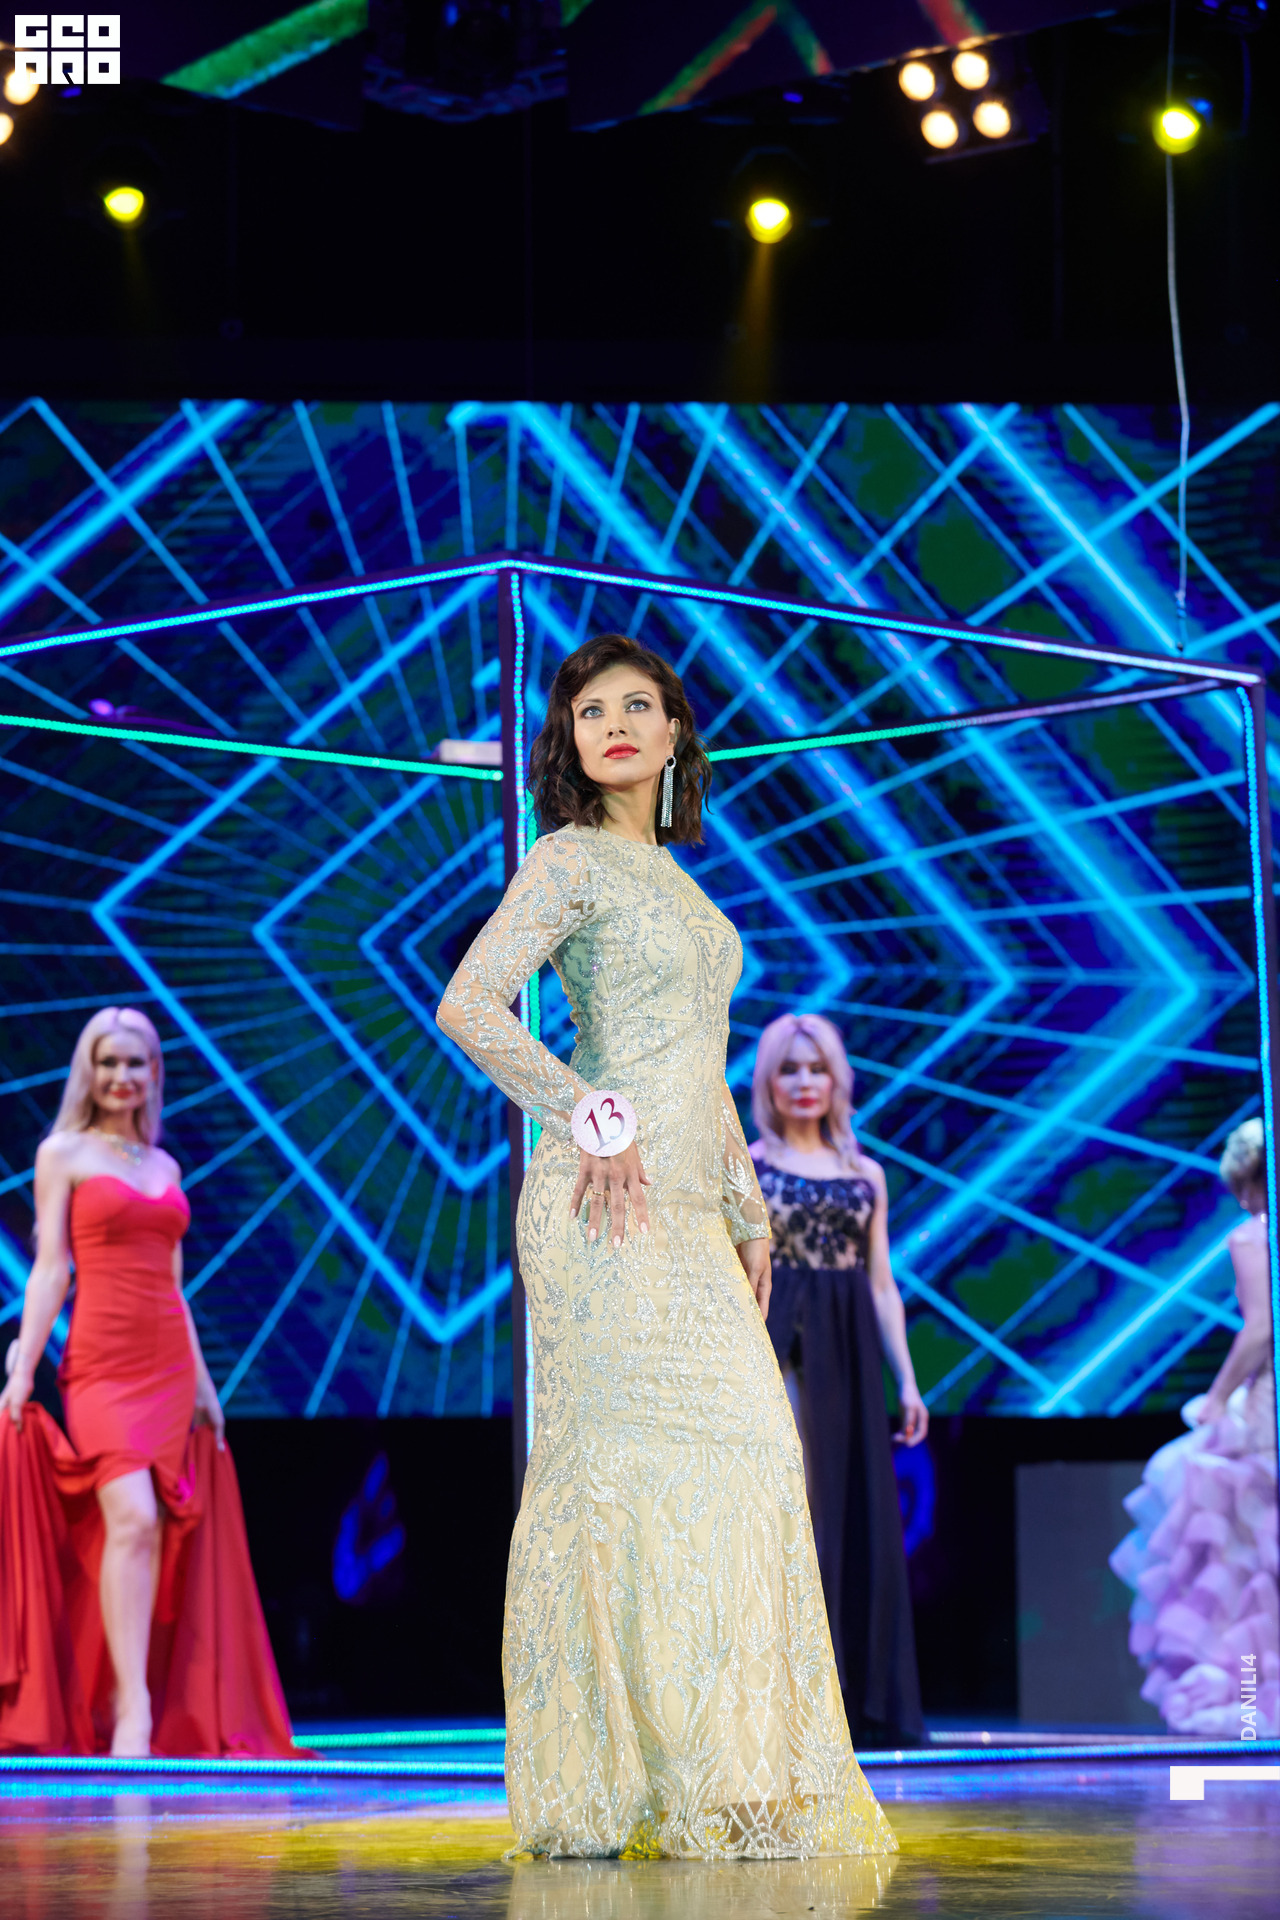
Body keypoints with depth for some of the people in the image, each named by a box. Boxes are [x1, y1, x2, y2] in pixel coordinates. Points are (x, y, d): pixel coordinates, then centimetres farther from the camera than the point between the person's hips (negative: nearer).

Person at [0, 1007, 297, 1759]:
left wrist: (202, 1381, 17)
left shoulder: (164, 1166, 17)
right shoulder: (63, 1154, 3)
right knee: (133, 1519, -20)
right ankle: (133, 1711, -23)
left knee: (164, 1535, 1)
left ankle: (113, 1701, 8)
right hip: (103, 1360, -6)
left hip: (168, 1364, 6)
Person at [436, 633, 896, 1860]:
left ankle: (728, 1783, 4)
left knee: (733, 1451, 1)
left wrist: (745, 1211, 21)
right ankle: (599, 1794, -11)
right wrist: (585, 1116, -14)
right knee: (631, 1456, -12)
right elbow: (468, 1005, -13)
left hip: (689, 1210, 8)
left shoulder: (671, 879, 23)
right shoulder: (571, 860, -1)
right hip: (610, 1202, -8)